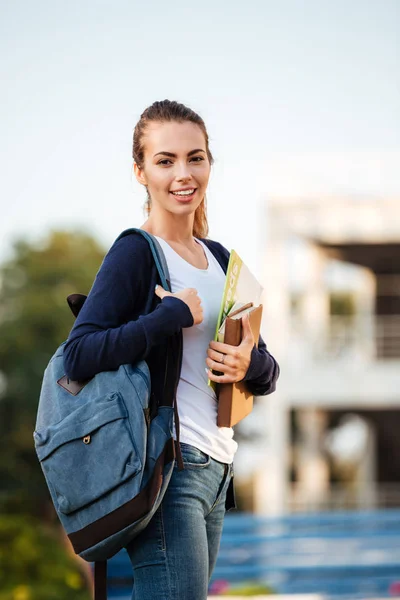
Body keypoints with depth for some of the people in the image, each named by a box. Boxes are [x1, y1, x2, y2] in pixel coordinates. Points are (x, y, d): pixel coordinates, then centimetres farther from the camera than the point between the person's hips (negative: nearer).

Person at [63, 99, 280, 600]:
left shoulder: (219, 259, 16)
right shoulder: (135, 252, -6)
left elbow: (267, 374, 21)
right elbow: (79, 355, -19)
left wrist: (251, 364, -3)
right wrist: (175, 314, -15)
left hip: (215, 470, 8)